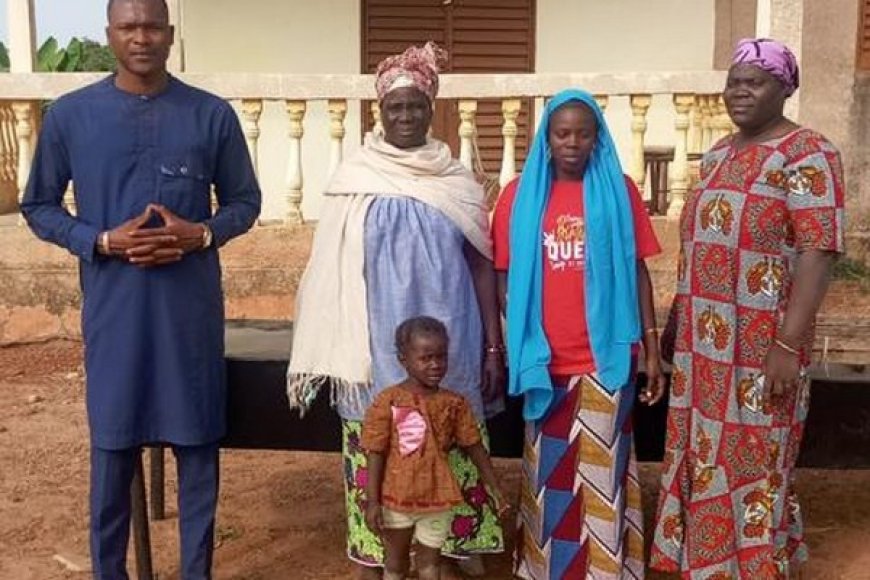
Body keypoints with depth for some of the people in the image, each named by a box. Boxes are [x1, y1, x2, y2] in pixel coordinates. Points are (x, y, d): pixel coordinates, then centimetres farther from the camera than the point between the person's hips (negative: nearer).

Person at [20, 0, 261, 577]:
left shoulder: (213, 115, 0)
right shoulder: (69, 114, -1)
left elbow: (245, 201, 8)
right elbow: (39, 206, 5)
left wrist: (200, 234, -12)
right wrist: (103, 240, -12)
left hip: (192, 309, 1)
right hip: (113, 309, 0)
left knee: (197, 442, 9)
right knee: (113, 445, 9)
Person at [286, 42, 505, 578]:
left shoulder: (458, 182, 3)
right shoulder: (355, 181, 0)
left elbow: (482, 267, 4)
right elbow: (333, 273, 2)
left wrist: (494, 347, 0)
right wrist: (339, 351, -2)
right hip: (378, 346, -1)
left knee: (446, 451, 8)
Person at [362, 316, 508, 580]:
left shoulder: (454, 403, -6)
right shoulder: (388, 401, -14)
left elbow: (474, 447, 2)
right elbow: (376, 453, -12)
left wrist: (495, 487, 3)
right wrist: (372, 501, -13)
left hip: (437, 499, 2)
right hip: (396, 499, -2)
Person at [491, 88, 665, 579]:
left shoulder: (619, 191, 0)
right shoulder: (520, 195, 1)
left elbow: (637, 271, 2)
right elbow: (504, 276, 4)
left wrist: (652, 348, 0)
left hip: (605, 357, -1)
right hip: (544, 359, 1)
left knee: (601, 470, 6)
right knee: (549, 470, 12)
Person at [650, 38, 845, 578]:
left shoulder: (807, 154, -11)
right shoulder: (718, 155, 12)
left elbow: (817, 252, -17)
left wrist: (788, 344, -23)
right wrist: (675, 322, 15)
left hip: (760, 345, -7)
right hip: (702, 342, 7)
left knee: (754, 465, 4)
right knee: (703, 459, 15)